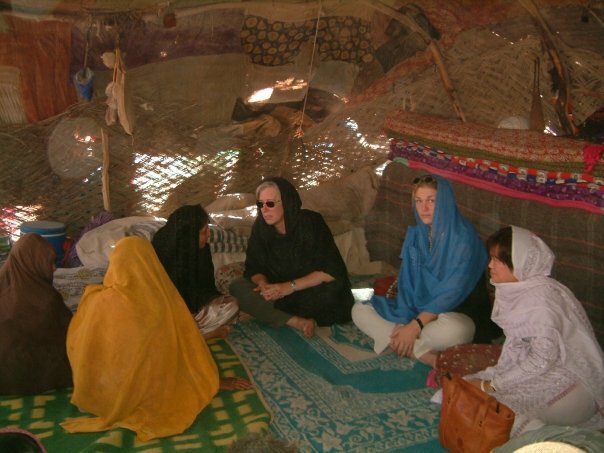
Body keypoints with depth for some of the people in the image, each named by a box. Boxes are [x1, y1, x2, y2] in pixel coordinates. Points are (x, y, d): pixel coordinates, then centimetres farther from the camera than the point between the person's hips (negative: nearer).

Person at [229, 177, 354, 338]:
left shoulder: (311, 222, -18)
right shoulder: (260, 227, -6)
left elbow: (331, 270, -21)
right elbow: (253, 268, 1)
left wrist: (291, 286, -27)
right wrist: (263, 283, -22)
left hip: (313, 291, -4)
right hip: (280, 294, 4)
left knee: (328, 291, -37)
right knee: (237, 287, -19)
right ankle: (297, 322, -27)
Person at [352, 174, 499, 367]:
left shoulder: (463, 237, -16)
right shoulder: (414, 234, 3)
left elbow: (453, 292, -21)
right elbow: (406, 282, 1)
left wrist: (415, 326, -24)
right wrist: (403, 322, -14)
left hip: (455, 313, -7)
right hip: (416, 308, 7)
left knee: (453, 330, -42)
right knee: (359, 309, -6)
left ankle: (402, 345, -15)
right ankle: (425, 355, -19)